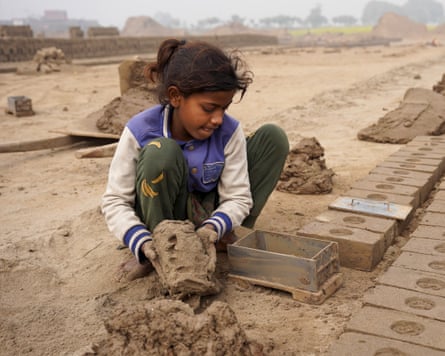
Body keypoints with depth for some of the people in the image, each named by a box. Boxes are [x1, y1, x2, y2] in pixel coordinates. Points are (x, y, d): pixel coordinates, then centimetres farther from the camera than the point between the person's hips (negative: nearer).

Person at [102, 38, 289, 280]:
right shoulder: (140, 131, -22)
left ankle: (230, 239, -12)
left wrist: (213, 228, -37)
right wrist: (142, 243, -36)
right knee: (160, 152, -35)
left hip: (206, 215, 3)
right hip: (160, 217, -2)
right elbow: (114, 200, -19)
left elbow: (237, 197, -15)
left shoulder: (229, 131, -17)